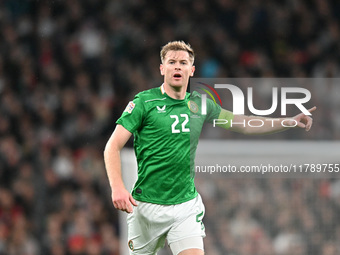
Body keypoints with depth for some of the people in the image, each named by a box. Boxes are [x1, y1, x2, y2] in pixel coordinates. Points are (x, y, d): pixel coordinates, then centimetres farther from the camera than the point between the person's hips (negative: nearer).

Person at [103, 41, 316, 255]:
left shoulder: (199, 104, 7)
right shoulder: (144, 102, -6)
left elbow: (242, 124, 17)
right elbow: (113, 146, -8)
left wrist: (290, 122, 10)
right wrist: (117, 187, -23)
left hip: (186, 203, 3)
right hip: (148, 204, -3)